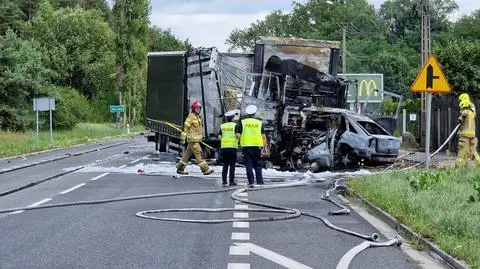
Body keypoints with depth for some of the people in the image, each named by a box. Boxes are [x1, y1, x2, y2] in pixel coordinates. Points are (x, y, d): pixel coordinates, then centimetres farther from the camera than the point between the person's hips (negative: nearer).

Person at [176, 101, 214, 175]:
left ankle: (180, 169, 18)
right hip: (192, 139, -9)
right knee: (199, 154, -10)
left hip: (197, 139, 9)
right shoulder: (191, 116, -10)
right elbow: (186, 127, -13)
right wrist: (183, 138, -15)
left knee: (188, 154, 12)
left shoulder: (198, 117, 17)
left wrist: (201, 137, 20)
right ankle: (205, 170, -12)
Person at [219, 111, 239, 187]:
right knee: (232, 165, 2)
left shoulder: (222, 126, 7)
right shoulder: (235, 125, -3)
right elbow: (238, 135, -12)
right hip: (232, 147, -3)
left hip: (224, 147, 3)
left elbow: (220, 137, 3)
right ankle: (231, 181, 0)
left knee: (225, 165, 8)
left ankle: (224, 181, 4)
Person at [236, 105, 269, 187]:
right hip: (257, 146, 1)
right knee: (258, 165, 10)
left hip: (246, 146, -1)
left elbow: (238, 134, -5)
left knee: (248, 165, 3)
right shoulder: (259, 123, 6)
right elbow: (263, 136, 1)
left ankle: (251, 182, -3)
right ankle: (260, 182, 7)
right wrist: (265, 147, 5)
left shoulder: (242, 122, 2)